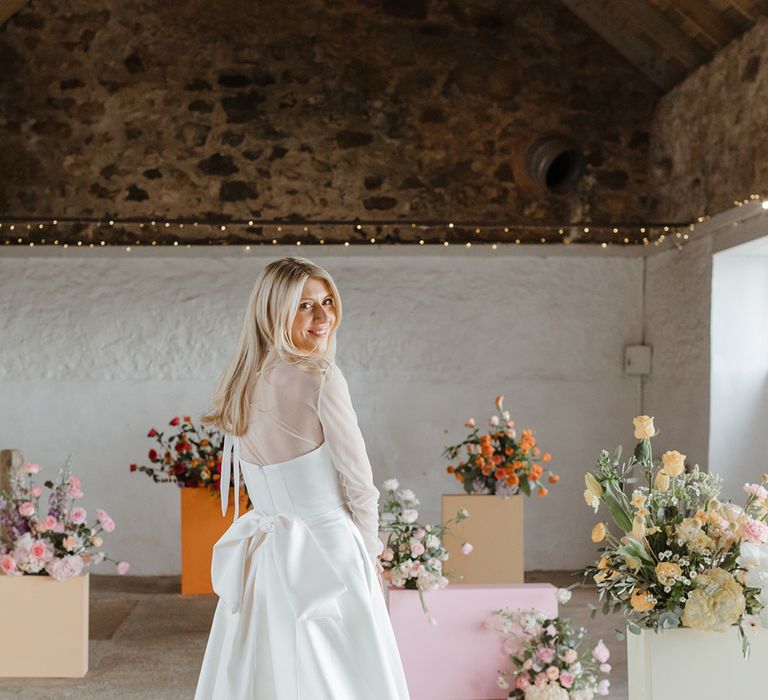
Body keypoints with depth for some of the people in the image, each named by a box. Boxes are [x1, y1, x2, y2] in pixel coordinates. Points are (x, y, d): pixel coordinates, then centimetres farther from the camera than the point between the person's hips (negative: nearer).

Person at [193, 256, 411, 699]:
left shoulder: (237, 388, 5)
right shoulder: (321, 379, -15)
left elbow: (265, 484, 11)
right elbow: (358, 481, -9)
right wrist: (371, 554, 7)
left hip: (260, 559, 7)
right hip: (325, 555, -7)